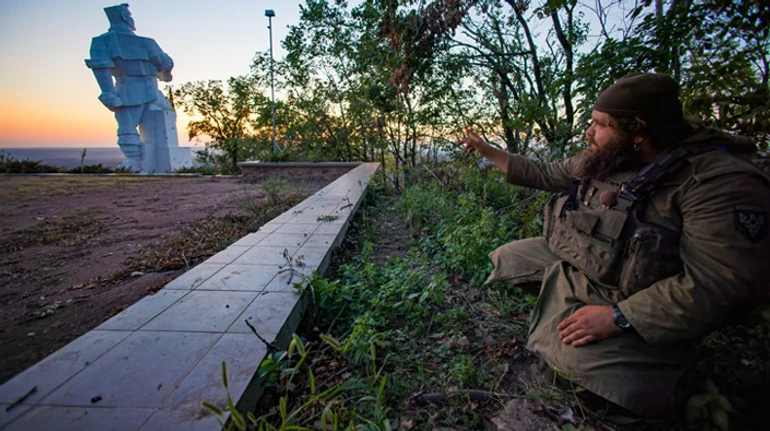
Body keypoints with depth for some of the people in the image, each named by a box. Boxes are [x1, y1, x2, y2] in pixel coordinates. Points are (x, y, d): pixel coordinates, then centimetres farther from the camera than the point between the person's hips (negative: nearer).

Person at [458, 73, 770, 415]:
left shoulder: (721, 182, -20)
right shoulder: (602, 161, 2)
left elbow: (721, 281, -26)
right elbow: (543, 174, 16)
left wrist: (619, 317, -30)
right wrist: (487, 151, 19)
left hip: (627, 307, -7)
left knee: (574, 357, -31)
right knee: (504, 257, 11)